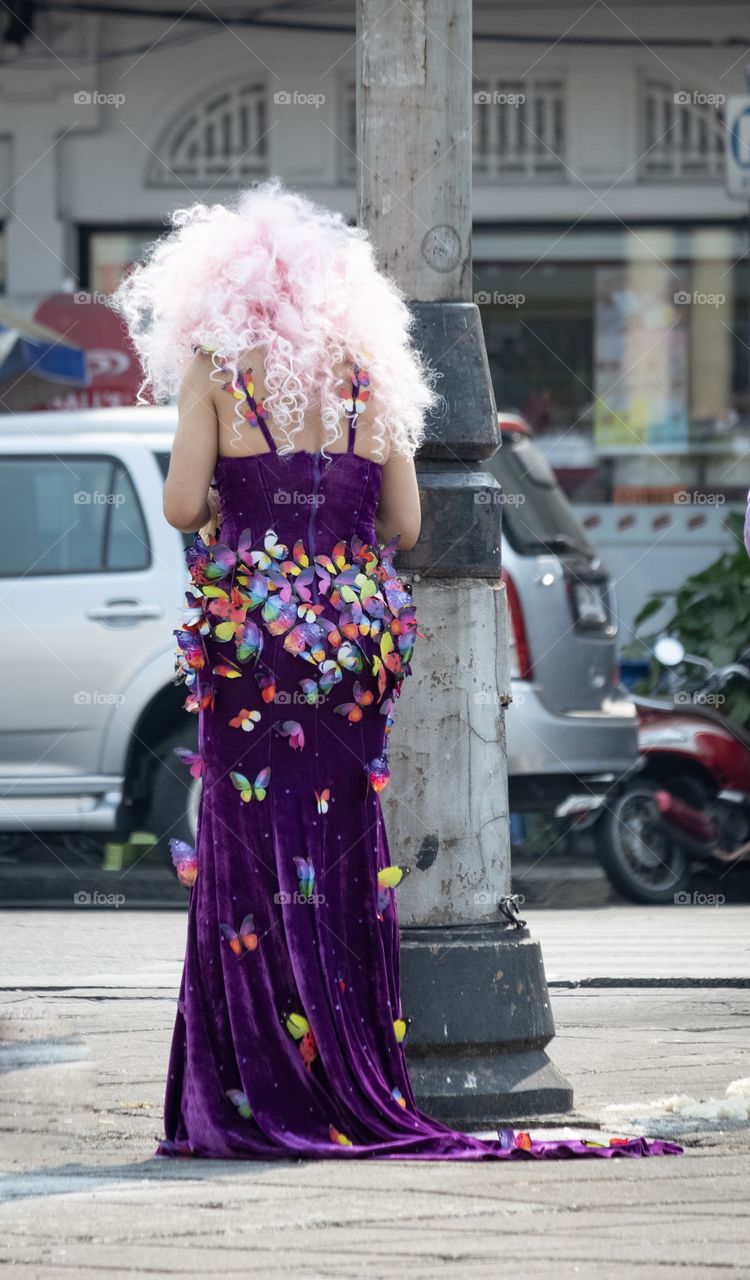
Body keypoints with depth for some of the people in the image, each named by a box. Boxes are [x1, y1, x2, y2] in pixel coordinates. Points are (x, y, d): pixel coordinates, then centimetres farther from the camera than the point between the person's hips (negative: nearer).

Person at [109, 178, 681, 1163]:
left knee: (254, 853, -1)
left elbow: (183, 505, -10)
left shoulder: (215, 372, -1)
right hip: (358, 630, 4)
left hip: (254, 632, -4)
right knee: (347, 856, 8)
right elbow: (403, 525, 8)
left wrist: (228, 515, 12)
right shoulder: (367, 376, 9)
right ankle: (366, 1089, 7)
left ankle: (263, 1099, -5)